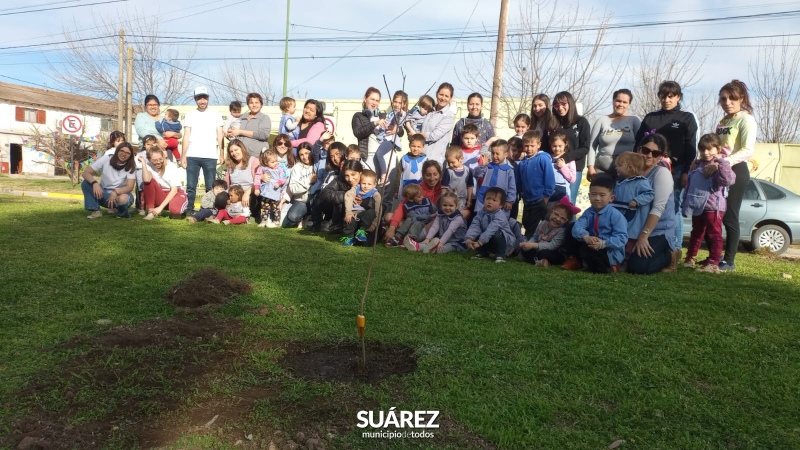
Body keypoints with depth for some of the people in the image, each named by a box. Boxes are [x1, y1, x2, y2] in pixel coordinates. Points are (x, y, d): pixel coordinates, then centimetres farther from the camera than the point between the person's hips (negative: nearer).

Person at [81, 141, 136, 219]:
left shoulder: (131, 166, -11)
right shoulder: (106, 159, -9)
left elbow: (130, 187, -20)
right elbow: (86, 173, -13)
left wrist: (115, 192, -38)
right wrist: (95, 183, -34)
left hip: (120, 194, -2)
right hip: (103, 193, 2)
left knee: (123, 199, -38)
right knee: (85, 183, -23)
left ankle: (123, 213, -4)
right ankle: (96, 211, -13)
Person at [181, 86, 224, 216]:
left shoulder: (216, 115, 9)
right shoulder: (189, 115, 11)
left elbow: (220, 136, 6)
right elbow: (186, 136, 8)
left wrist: (221, 154, -4)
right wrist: (183, 156, 0)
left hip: (210, 156, -1)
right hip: (192, 156, 1)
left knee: (210, 187, 0)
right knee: (191, 186, 1)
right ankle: (189, 210, 6)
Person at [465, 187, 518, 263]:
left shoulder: (500, 216, -27)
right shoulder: (481, 213, -6)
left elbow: (491, 229, -37)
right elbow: (474, 227, -18)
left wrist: (479, 242, -45)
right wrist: (468, 238, -36)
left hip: (506, 242, -6)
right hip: (490, 243, 6)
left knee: (497, 233, -35)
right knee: (476, 236, -14)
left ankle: (500, 255, -17)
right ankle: (482, 253, 9)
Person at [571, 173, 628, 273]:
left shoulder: (615, 215, -15)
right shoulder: (588, 213, 1)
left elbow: (622, 238, -22)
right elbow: (577, 228, -16)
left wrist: (603, 243, -37)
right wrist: (586, 237, -38)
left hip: (611, 252, -7)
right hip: (593, 246, 7)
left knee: (586, 249, -30)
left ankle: (602, 268, -7)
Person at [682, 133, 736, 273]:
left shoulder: (720, 165, -8)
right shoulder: (697, 165, 13)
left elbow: (729, 180, -28)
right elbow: (689, 186, 18)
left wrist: (722, 162, -27)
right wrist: (685, 204, 17)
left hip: (713, 207, -7)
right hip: (698, 206, 7)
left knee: (714, 235, -1)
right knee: (696, 233, 19)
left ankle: (713, 264, 0)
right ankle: (690, 258, 30)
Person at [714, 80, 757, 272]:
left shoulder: (746, 120, -6)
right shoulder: (723, 121, 17)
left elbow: (748, 150, -18)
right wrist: (704, 160, 4)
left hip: (735, 171, -7)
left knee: (729, 217, -4)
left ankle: (729, 260, 5)